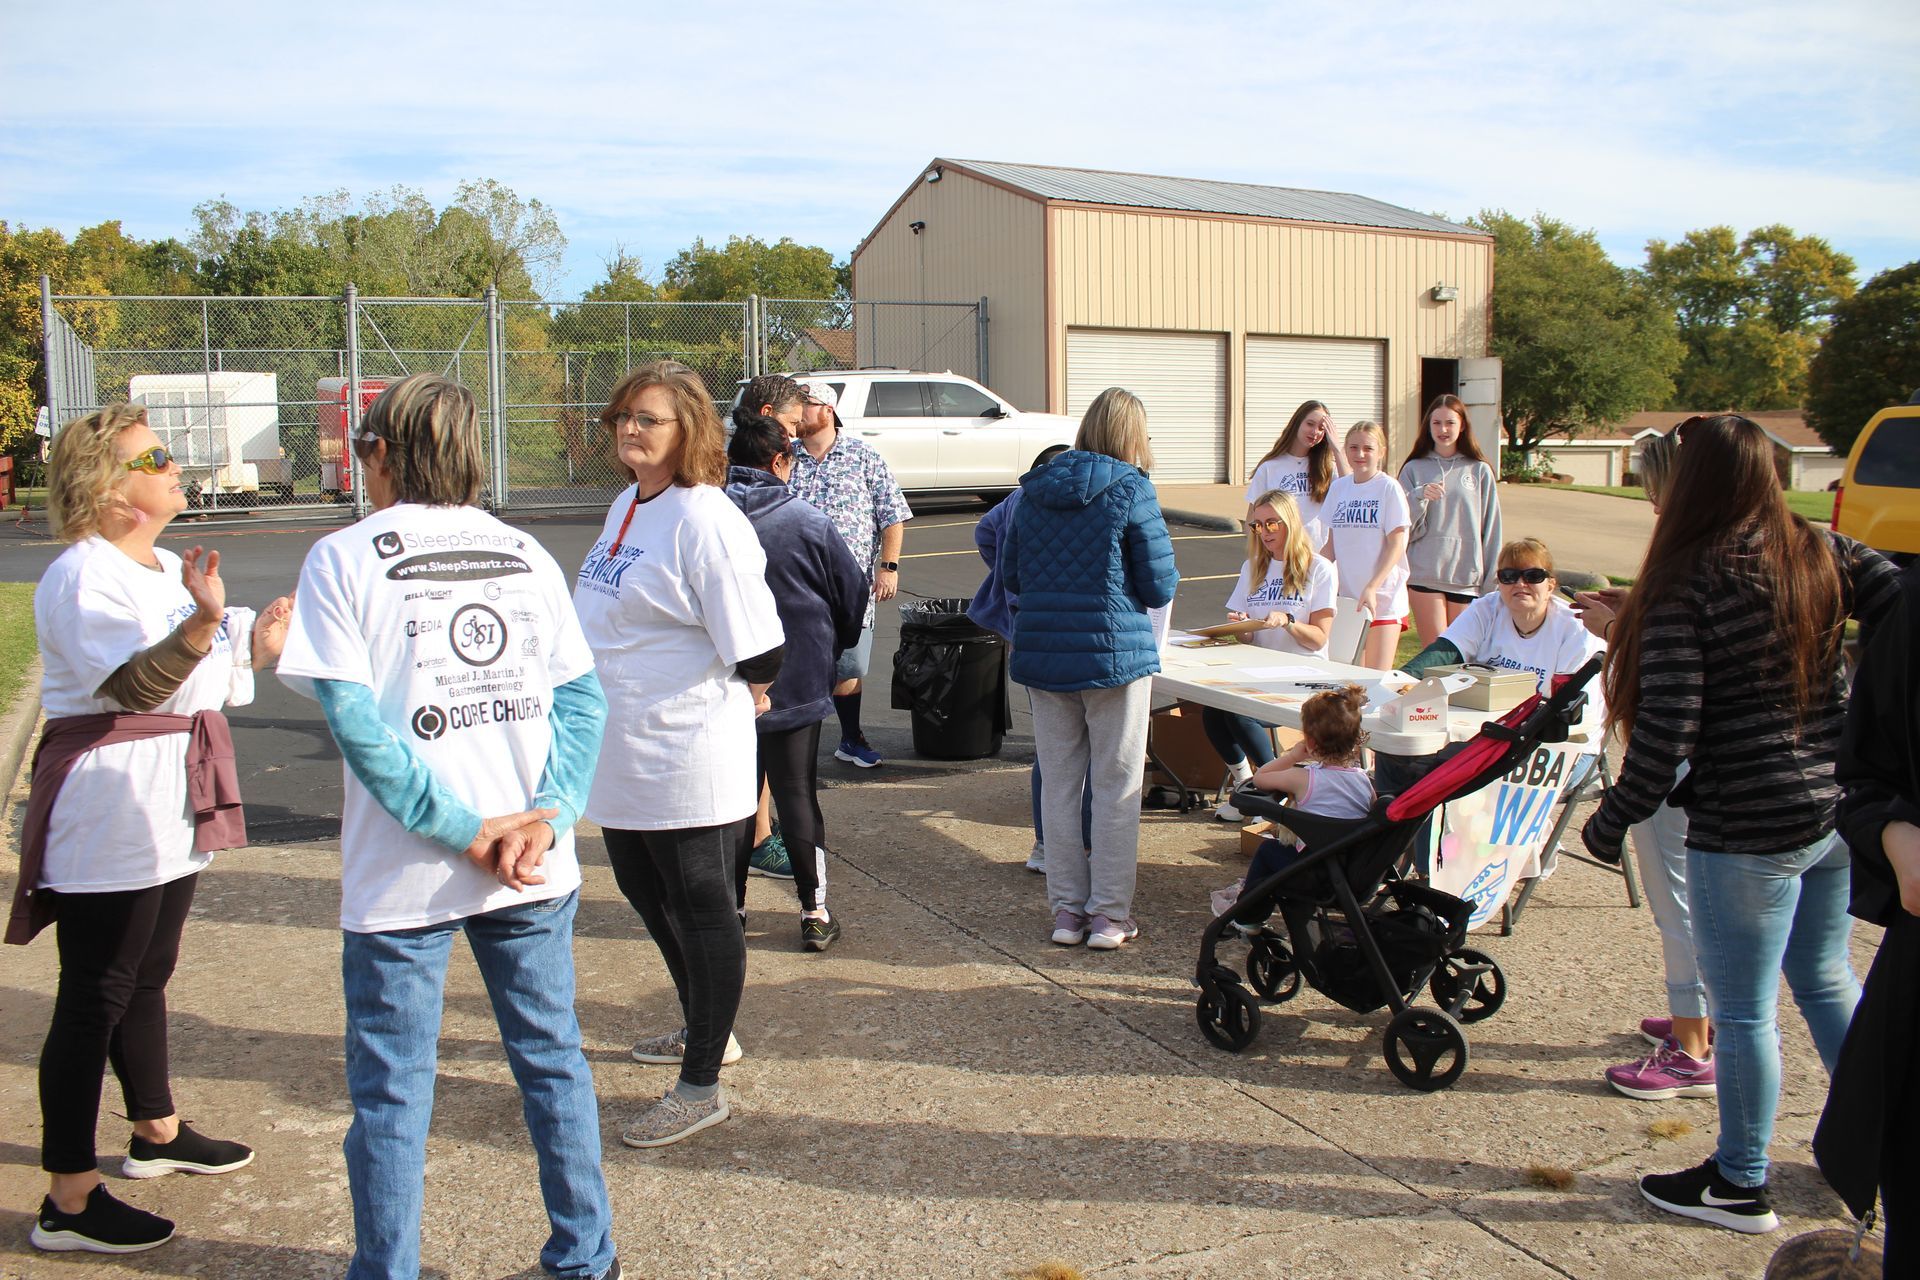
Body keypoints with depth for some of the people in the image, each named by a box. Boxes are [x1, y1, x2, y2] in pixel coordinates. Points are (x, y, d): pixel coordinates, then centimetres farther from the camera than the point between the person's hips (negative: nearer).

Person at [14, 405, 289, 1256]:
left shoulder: (168, 570, 13)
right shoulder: (82, 577, -16)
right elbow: (134, 684, -29)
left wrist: (253, 648, 9)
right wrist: (203, 622, -44)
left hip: (170, 805, 10)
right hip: (108, 812, -10)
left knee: (148, 976, 21)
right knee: (94, 996, -5)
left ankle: (157, 1134, 37)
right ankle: (69, 1200, 3)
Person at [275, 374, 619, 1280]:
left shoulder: (344, 559, -6)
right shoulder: (525, 554, 6)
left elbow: (356, 721, -16)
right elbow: (582, 697, -1)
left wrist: (463, 828, -14)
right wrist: (546, 817, -8)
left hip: (402, 877, -4)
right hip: (531, 870, 4)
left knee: (391, 1088, 10)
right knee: (552, 1058, 16)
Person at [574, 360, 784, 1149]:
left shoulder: (704, 521, -19)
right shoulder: (626, 506, 11)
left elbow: (756, 650, -22)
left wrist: (738, 700, -5)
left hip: (687, 759, -10)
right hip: (621, 754, 10)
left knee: (699, 908, 1)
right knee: (647, 894, 22)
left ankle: (702, 1086, 13)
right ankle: (703, 1030, 42)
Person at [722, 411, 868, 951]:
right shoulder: (808, 523, -10)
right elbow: (852, 595, 0)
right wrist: (835, 647, 20)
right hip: (796, 684, -1)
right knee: (797, 794, 7)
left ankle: (728, 904, 20)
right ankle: (815, 910, 10)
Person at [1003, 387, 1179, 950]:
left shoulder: (1034, 490, 5)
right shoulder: (1131, 490, -9)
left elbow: (1011, 575, 12)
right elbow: (1160, 587, -6)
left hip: (1042, 651, 4)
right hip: (1114, 651, -4)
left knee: (1058, 784, 12)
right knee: (1117, 787, 6)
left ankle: (1067, 909, 18)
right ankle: (1110, 913, 11)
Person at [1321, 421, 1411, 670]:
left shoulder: (1388, 488, -6)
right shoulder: (1338, 487, 8)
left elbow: (1397, 544, -10)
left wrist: (1371, 588, -17)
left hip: (1384, 599, -4)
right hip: (1348, 596, 4)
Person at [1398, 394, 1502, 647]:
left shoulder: (1480, 471, 7)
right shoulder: (1414, 469, 7)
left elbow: (1491, 530, 7)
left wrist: (1491, 585, 3)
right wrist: (1420, 497, -16)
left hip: (1467, 576, 1)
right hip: (1425, 572, -1)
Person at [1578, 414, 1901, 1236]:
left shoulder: (1688, 590, -16)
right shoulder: (1825, 556, 1)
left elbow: (1665, 737, -19)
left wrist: (1611, 824, -8)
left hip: (1749, 830, -7)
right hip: (1841, 811, 7)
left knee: (1743, 1011, 8)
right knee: (1825, 982, 24)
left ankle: (1741, 1184, 24)